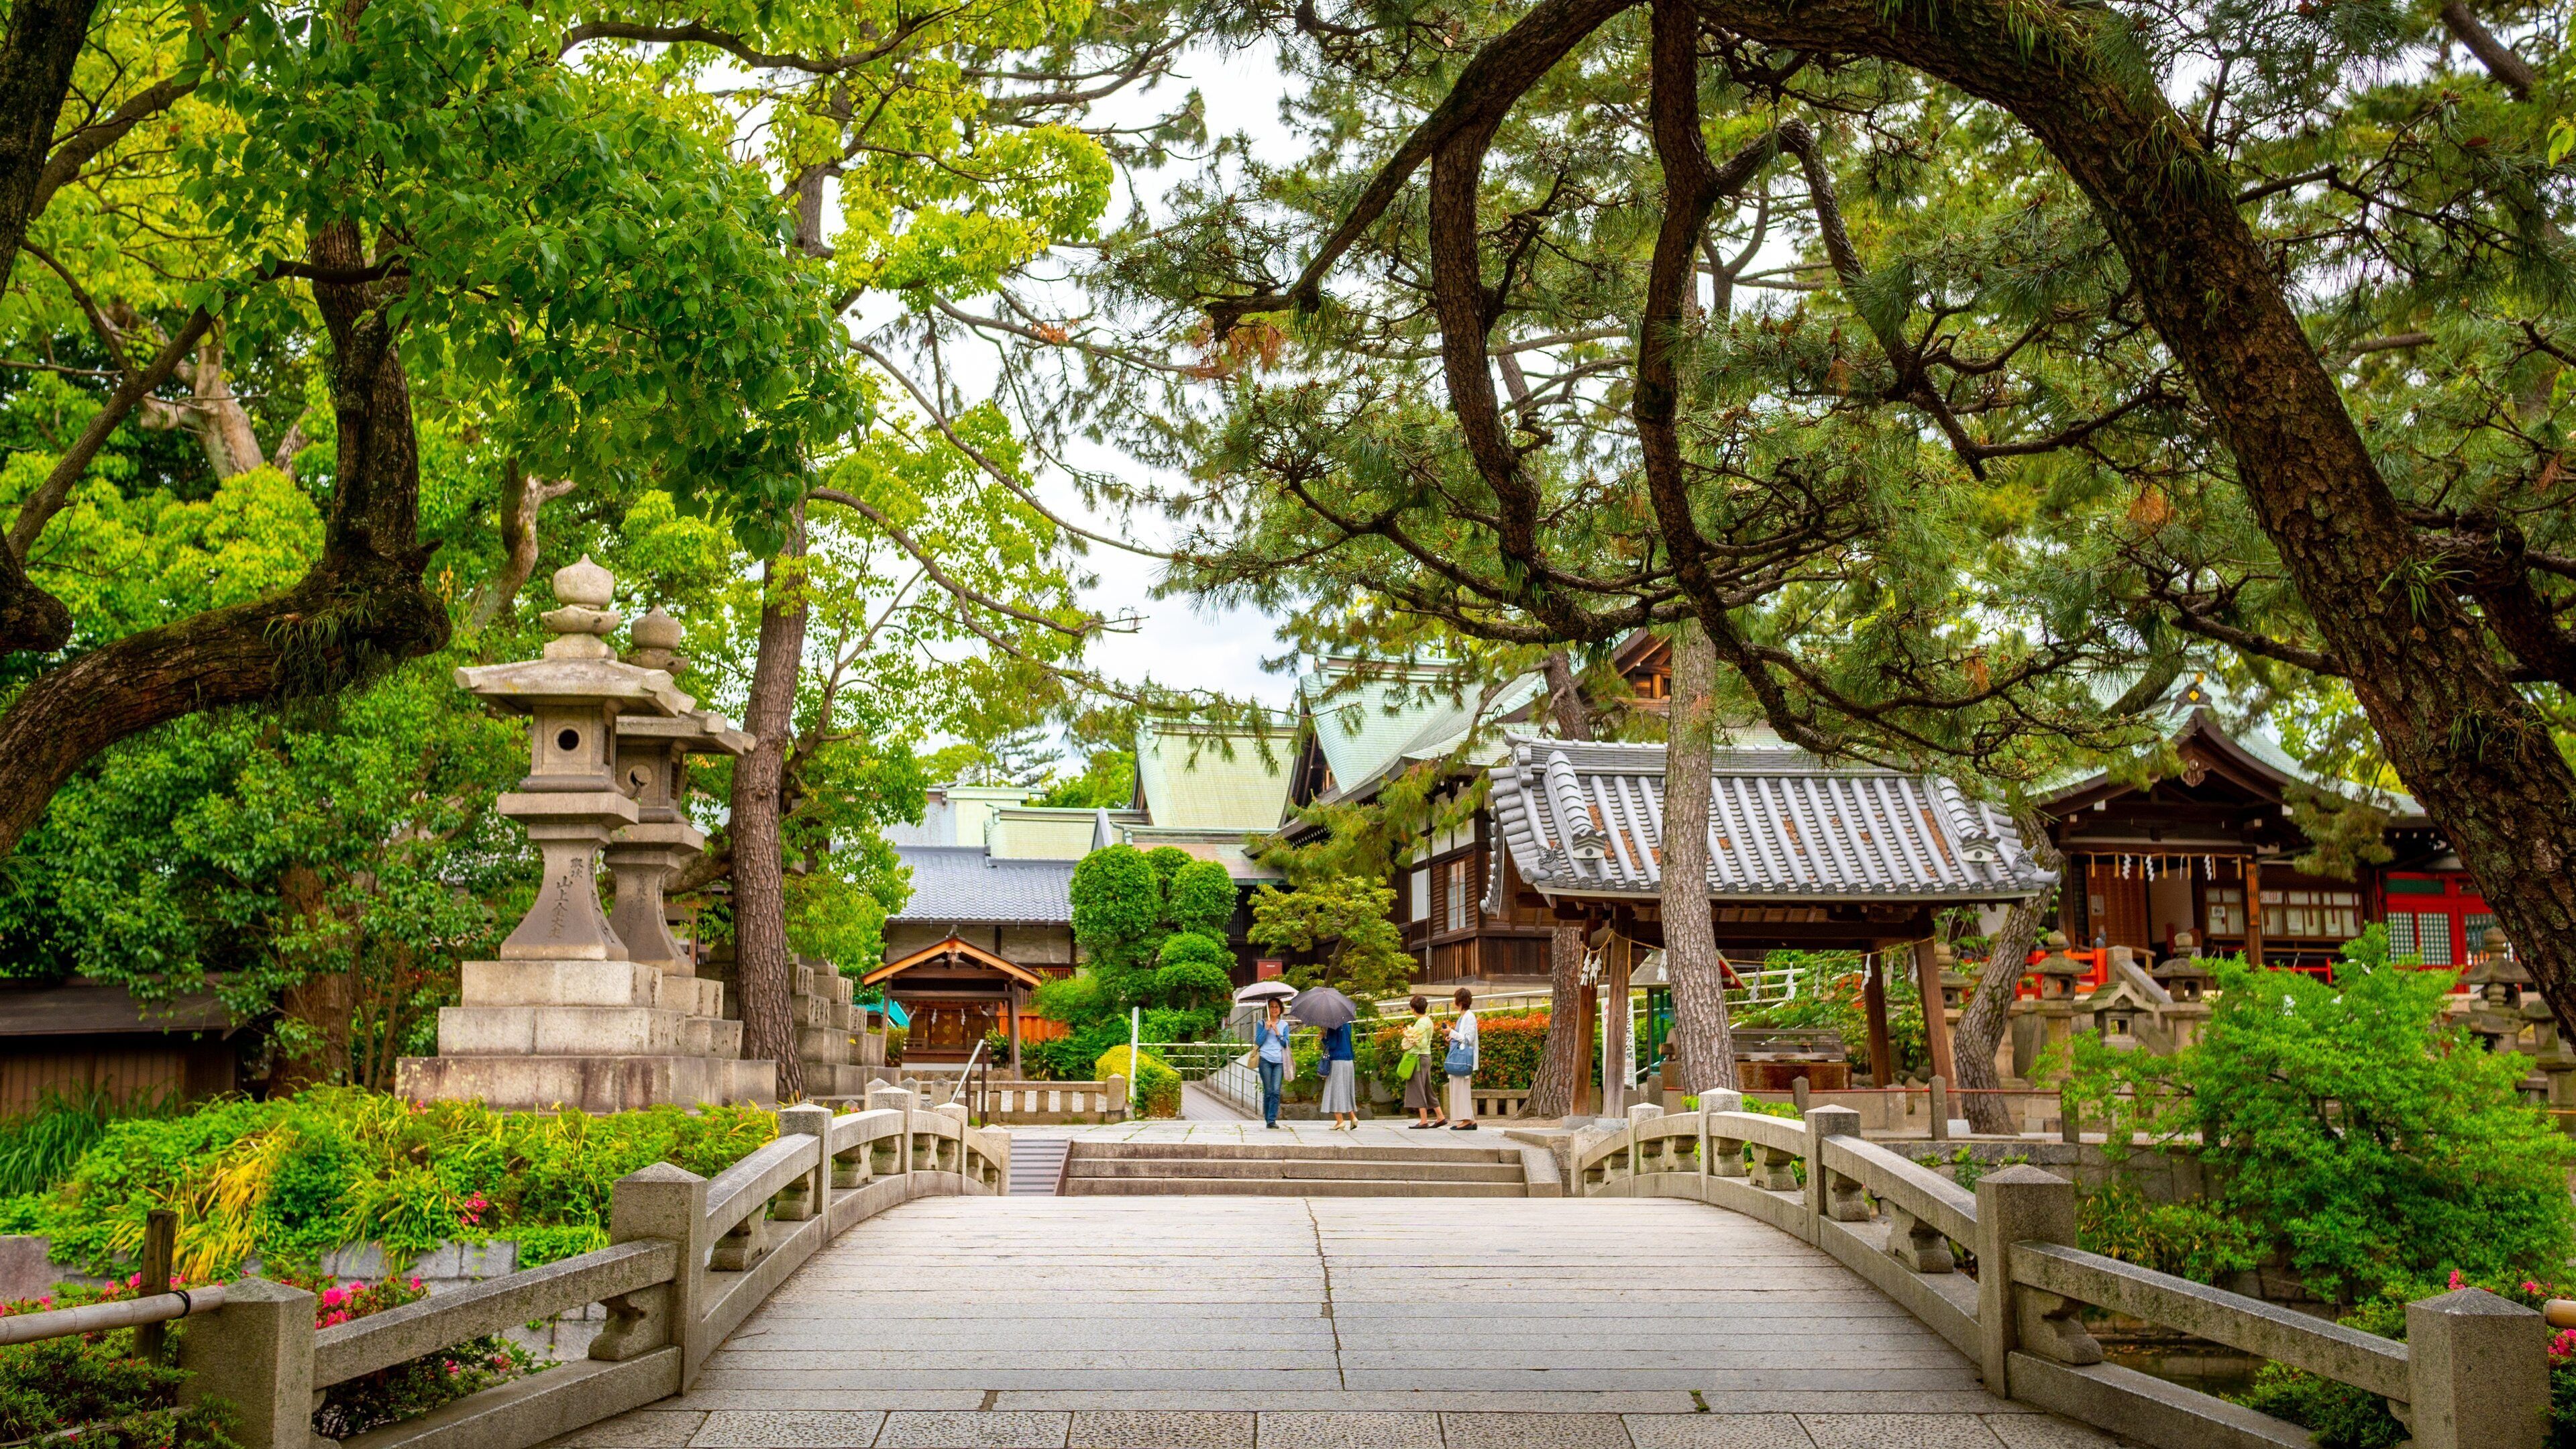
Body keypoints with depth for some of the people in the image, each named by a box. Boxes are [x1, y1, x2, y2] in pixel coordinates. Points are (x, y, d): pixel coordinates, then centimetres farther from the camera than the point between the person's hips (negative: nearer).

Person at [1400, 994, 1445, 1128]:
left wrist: (1409, 1037, -12)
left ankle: (1424, 1121, -3)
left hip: (1419, 1057, -9)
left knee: (1418, 1089, -4)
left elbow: (1422, 1043, -20)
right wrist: (1410, 1035, 9)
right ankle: (1441, 1117, 16)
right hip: (1427, 1056, 9)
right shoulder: (1428, 1021, 13)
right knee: (1428, 1089, 14)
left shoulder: (1421, 1023, -16)